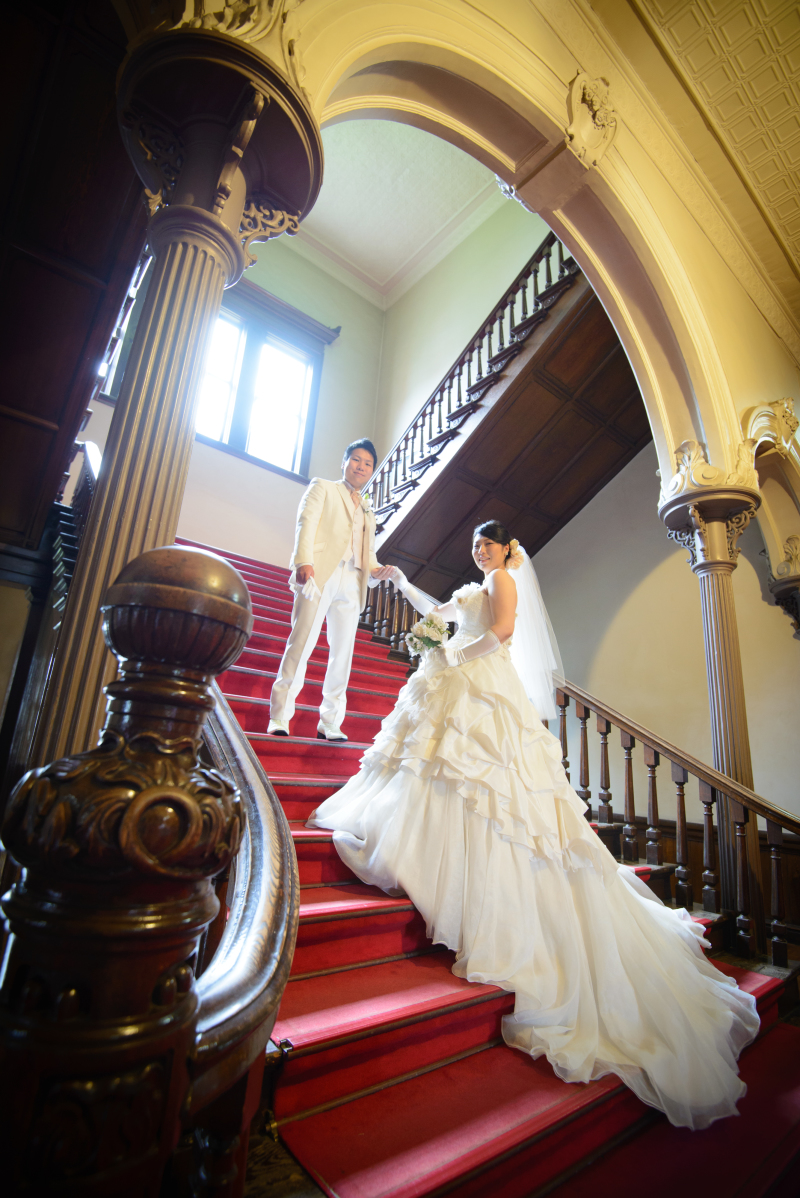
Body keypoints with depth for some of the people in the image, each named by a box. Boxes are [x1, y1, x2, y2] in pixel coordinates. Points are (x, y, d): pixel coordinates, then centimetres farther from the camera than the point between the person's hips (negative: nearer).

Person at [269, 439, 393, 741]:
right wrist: (303, 561, -17)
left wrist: (376, 569, 0)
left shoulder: (368, 510, 30)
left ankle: (330, 723, 8)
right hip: (320, 574, -5)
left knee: (343, 653, 2)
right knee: (302, 644, -11)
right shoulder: (322, 487, 16)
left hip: (352, 583, 5)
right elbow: (306, 523, 0)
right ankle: (279, 718, -5)